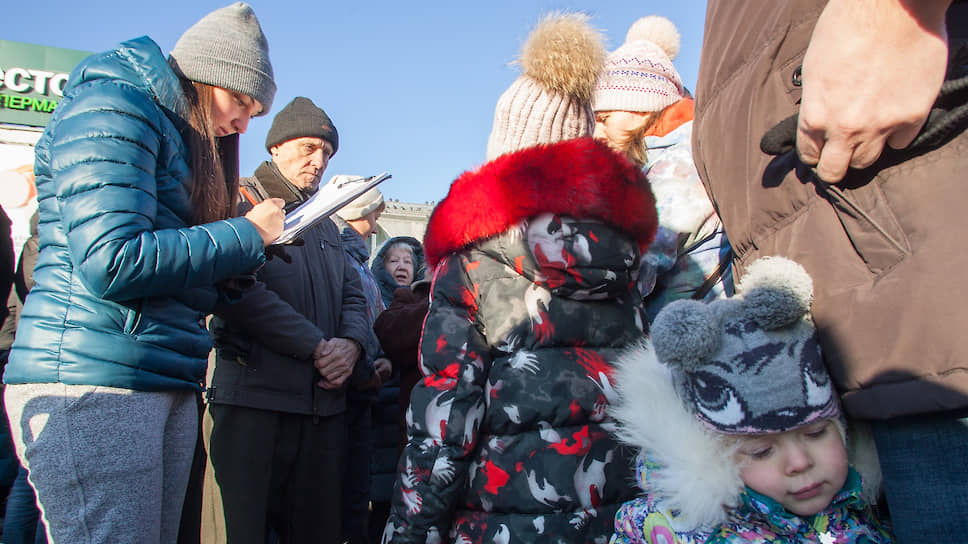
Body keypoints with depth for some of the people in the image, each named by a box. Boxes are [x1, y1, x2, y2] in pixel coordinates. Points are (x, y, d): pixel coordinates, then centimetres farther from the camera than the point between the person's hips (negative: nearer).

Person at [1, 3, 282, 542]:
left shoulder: (182, 139, 23)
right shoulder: (112, 106, -4)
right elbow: (111, 261, -19)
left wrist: (247, 254, 6)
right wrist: (245, 235, -9)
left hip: (169, 387, 9)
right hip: (92, 378, -9)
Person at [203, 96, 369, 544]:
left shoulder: (325, 224, 24)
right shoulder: (239, 201, 3)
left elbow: (353, 297, 18)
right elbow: (241, 291, -12)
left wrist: (351, 343, -5)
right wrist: (317, 347, -13)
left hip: (324, 402, 6)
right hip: (251, 394, -6)